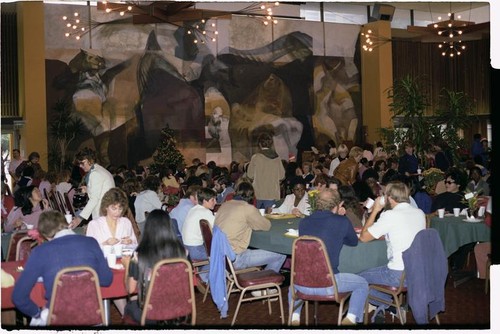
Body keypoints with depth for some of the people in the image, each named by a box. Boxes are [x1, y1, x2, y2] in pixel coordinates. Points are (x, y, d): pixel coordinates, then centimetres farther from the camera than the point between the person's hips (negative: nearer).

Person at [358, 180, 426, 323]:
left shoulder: (390, 215, -15)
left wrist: (375, 211, 2)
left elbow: (364, 237, -6)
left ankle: (390, 305, 9)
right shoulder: (420, 213, 7)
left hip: (400, 276, -8)